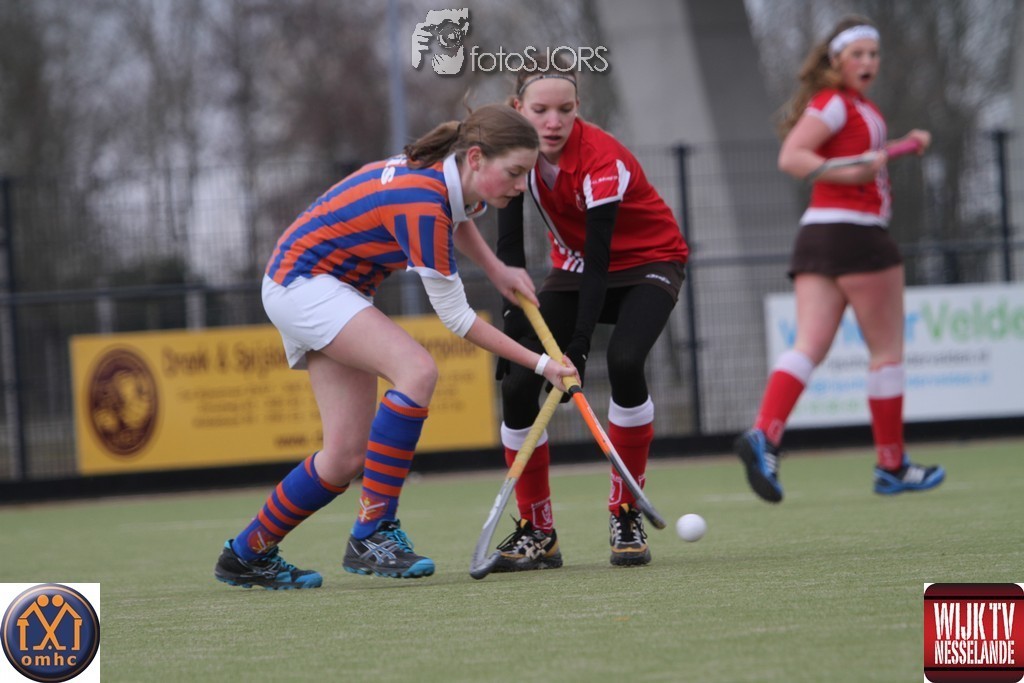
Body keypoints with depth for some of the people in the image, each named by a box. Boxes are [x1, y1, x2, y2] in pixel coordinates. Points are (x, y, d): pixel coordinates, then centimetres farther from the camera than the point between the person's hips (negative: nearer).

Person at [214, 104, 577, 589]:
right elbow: (456, 318, -22)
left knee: (346, 458, 2)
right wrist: (538, 363, -17)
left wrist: (497, 270, 9)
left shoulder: (449, 177, -4)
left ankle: (246, 555, 16)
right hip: (303, 281, -9)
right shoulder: (421, 204, -30)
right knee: (417, 369, -30)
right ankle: (372, 533, -27)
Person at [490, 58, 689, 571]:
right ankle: (536, 532, 1)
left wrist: (578, 348, -40)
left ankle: (626, 517, -18)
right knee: (518, 384, -12)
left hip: (646, 264, -5)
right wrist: (514, 321, -18)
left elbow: (599, 259, -34)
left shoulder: (603, 160, -30)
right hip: (574, 268, 5)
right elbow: (509, 246, -7)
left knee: (624, 362, -32)